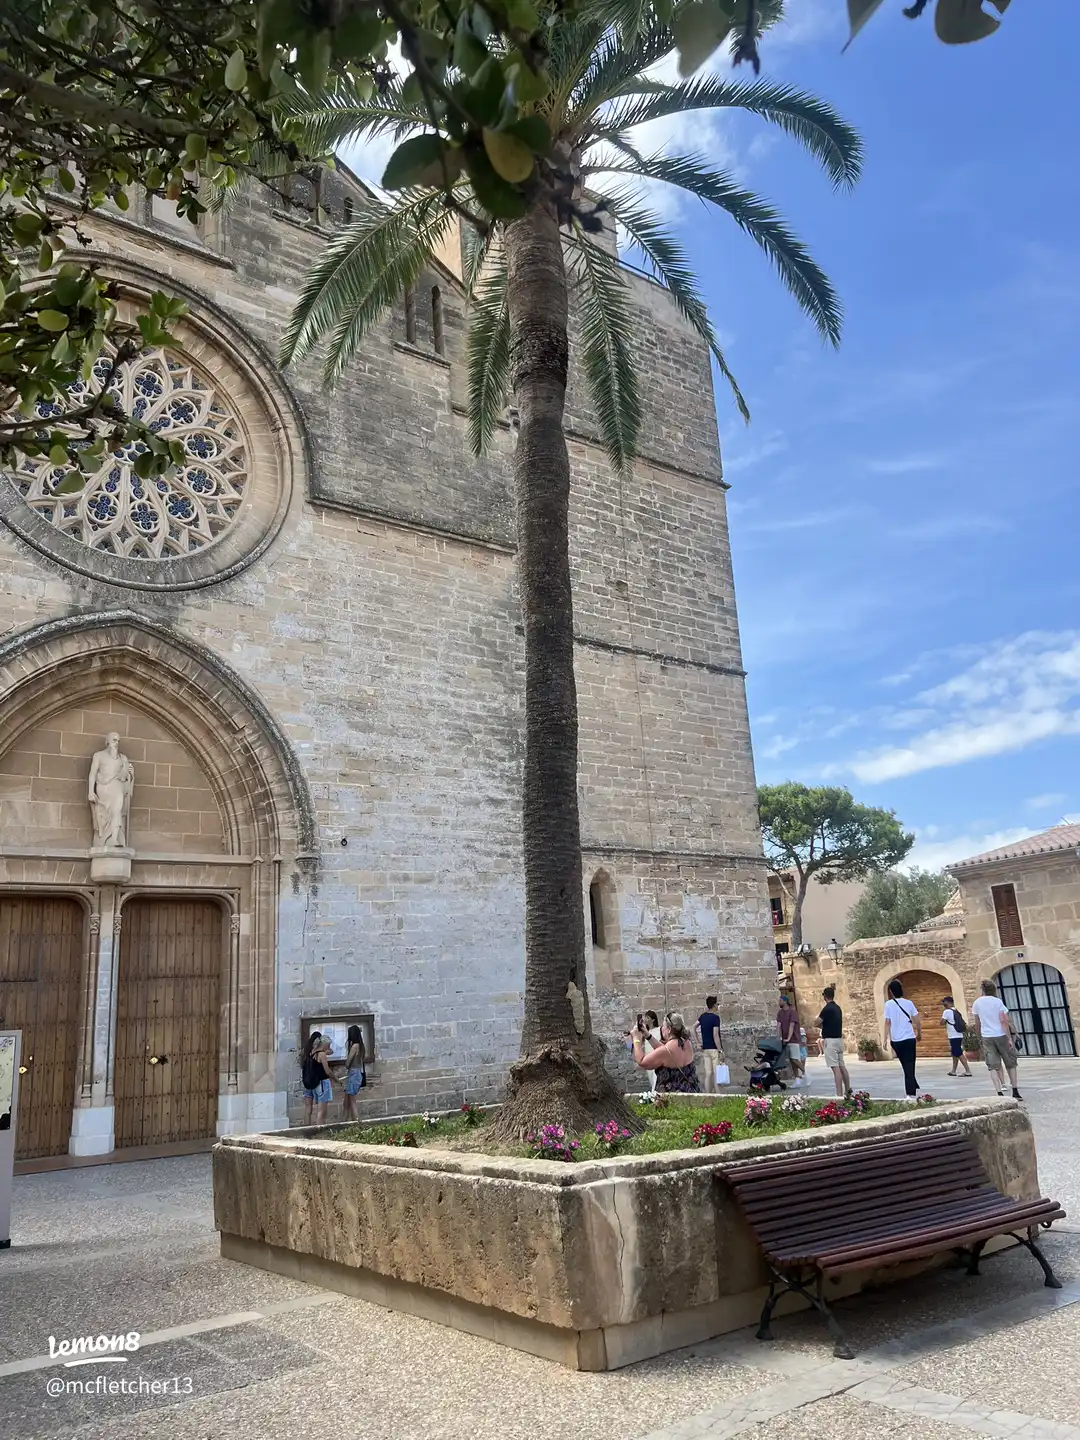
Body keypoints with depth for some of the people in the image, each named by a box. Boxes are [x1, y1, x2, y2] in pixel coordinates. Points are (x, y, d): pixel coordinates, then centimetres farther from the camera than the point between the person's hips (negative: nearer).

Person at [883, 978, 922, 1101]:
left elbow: (887, 1022, -9)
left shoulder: (888, 1004, -4)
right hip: (909, 1039, 0)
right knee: (909, 1067, 6)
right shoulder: (908, 1003, 1)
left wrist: (886, 1038, -6)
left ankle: (912, 1092, 15)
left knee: (906, 1067, 14)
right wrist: (919, 1034, 17)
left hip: (896, 1040, 0)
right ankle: (912, 1092, 1)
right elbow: (917, 1021, 2)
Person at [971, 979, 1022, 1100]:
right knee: (1011, 1063, 13)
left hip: (986, 1037, 2)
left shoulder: (977, 1003, 5)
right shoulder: (997, 1001, -5)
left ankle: (1000, 1092, -10)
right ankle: (1015, 1092, 13)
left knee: (993, 1066, 1)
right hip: (1001, 1035, -2)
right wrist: (1010, 1038, -11)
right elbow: (1003, 1021, -12)